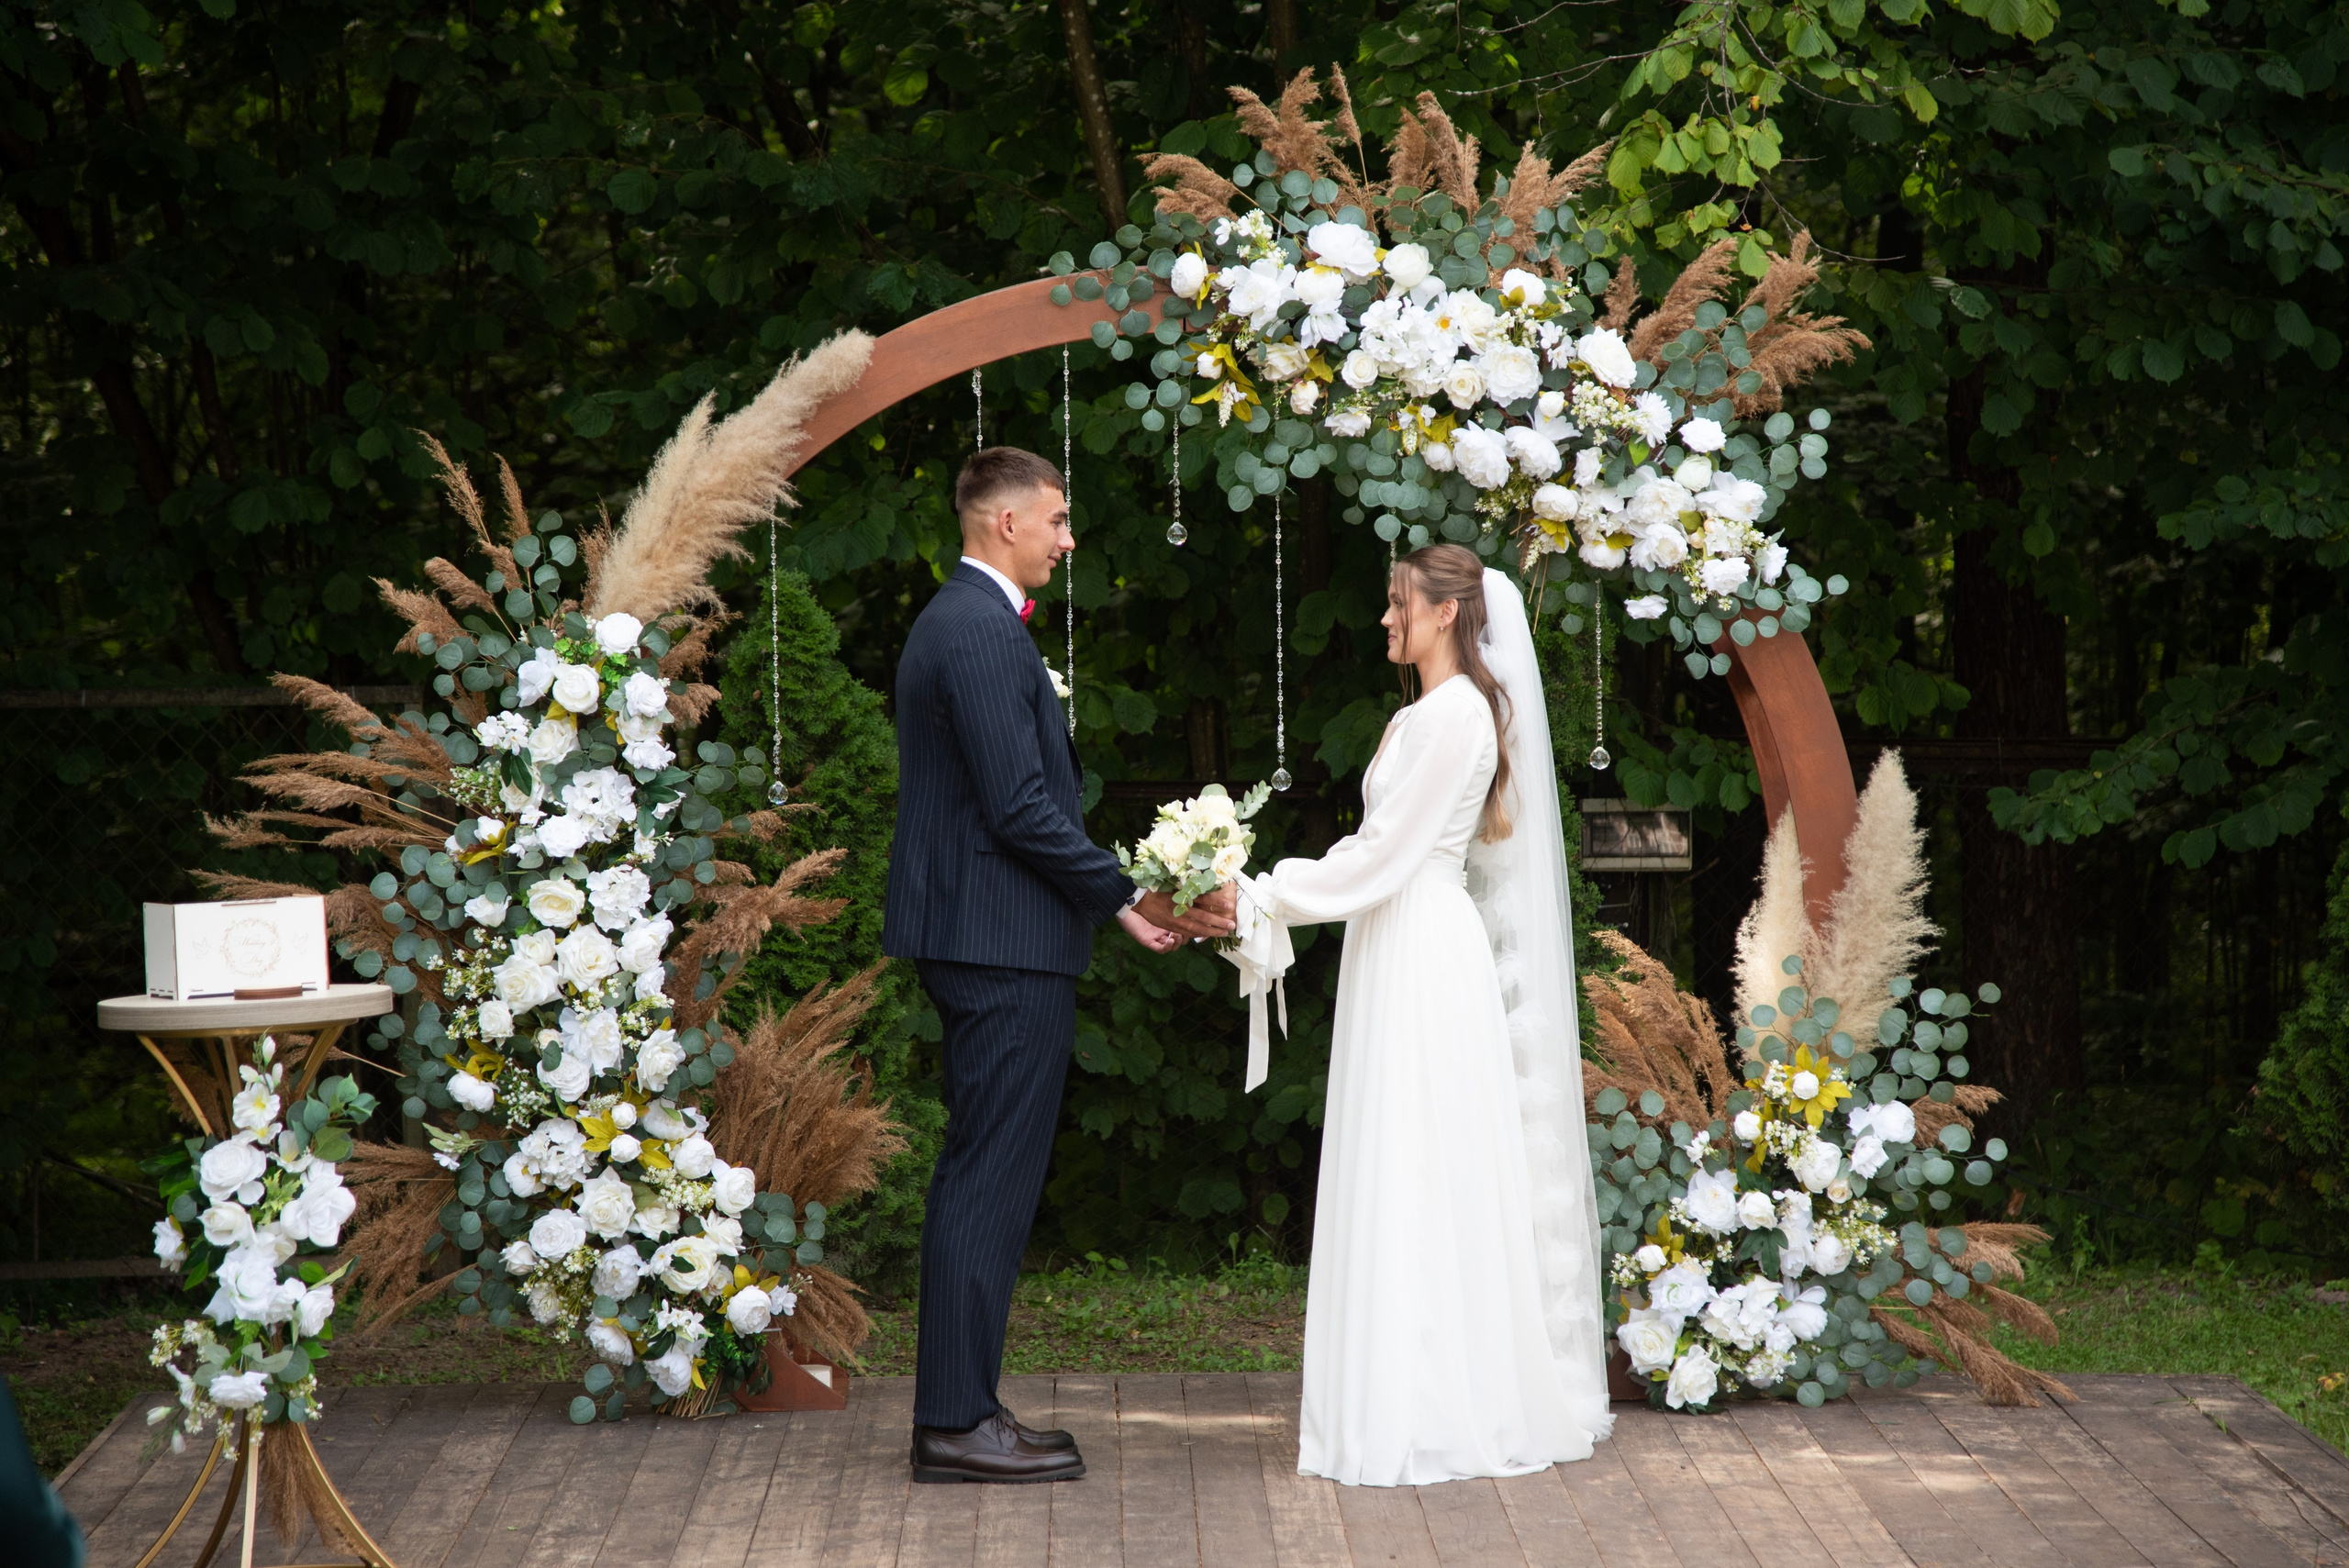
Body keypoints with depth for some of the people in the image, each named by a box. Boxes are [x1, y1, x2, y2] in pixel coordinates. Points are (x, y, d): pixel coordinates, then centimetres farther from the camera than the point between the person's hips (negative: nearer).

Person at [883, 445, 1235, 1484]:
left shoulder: (956, 620, 18)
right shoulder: (985, 631, -16)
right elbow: (1022, 807, -20)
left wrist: (1121, 904, 16)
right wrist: (1129, 900, -10)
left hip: (968, 937, 11)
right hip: (1006, 942, -11)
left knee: (978, 1179, 13)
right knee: (991, 1182, -7)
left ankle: (954, 1411, 18)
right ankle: (959, 1424, -4)